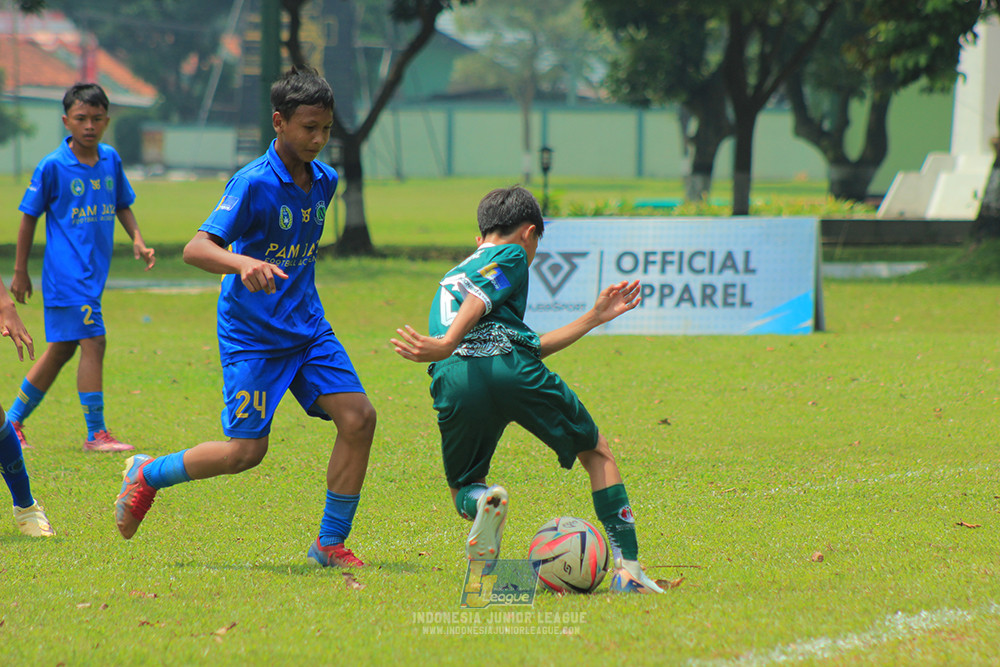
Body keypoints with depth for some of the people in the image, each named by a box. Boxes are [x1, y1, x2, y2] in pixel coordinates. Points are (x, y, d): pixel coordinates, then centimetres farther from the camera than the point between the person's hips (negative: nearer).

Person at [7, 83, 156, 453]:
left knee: (61, 349, 13)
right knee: (93, 342, -14)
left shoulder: (111, 159, 7)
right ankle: (96, 434, -10)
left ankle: (13, 421, 25)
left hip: (93, 273, 7)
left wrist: (137, 240, 3)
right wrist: (20, 271, 1)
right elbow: (29, 217, -1)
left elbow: (122, 206, 20)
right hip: (66, 273, -7)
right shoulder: (52, 166, -9)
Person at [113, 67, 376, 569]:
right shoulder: (253, 183, -18)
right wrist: (243, 264, -45)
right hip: (251, 334, -6)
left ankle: (331, 544, 0)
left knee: (358, 418, -10)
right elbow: (195, 248, -28)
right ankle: (147, 474, 18)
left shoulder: (324, 180, 5)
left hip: (307, 328, 6)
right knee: (246, 451, -8)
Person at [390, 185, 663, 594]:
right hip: (511, 369, -4)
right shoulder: (512, 255, 19)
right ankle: (627, 568, 3)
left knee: (463, 487, 21)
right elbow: (478, 302, -3)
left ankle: (481, 501, -17)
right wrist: (446, 344, -19)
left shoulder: (453, 277, 40)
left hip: (454, 379, 4)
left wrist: (595, 317, 46)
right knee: (597, 453, 16)